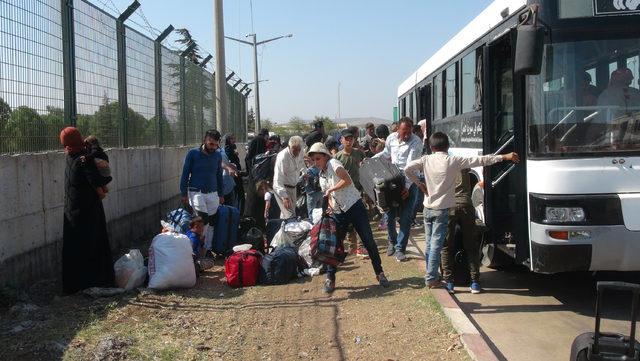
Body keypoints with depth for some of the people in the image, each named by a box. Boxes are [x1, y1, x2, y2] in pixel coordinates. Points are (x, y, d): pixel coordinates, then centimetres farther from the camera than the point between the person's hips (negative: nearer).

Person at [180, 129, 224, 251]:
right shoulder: (193, 154, -5)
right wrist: (184, 194, -4)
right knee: (204, 219, -20)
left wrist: (221, 194, 17)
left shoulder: (218, 155, 7)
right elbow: (185, 174, -1)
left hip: (213, 194, 4)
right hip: (196, 192, -4)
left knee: (211, 222, 6)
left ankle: (208, 249, 18)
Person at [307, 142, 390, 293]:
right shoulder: (321, 176, 13)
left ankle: (379, 273, 13)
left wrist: (331, 189, -17)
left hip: (354, 206, -7)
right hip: (339, 212, 7)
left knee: (369, 241, -1)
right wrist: (331, 207, -4)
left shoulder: (333, 163, -10)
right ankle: (330, 278, 13)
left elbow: (347, 180, -24)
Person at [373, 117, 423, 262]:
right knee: (389, 215, 5)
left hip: (410, 182, -4)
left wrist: (407, 186, -30)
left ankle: (400, 248, 6)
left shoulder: (416, 142, -15)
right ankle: (392, 241, 30)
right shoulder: (391, 138, 1)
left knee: (405, 218, -4)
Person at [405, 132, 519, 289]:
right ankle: (431, 279, 1)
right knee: (436, 245, -1)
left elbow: (407, 169, -10)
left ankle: (432, 275, 24)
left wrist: (419, 184, 3)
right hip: (442, 209, -4)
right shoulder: (453, 161, -9)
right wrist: (504, 157, -5)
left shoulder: (426, 160, -2)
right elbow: (480, 160, -9)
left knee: (429, 244, 14)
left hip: (428, 208, 4)